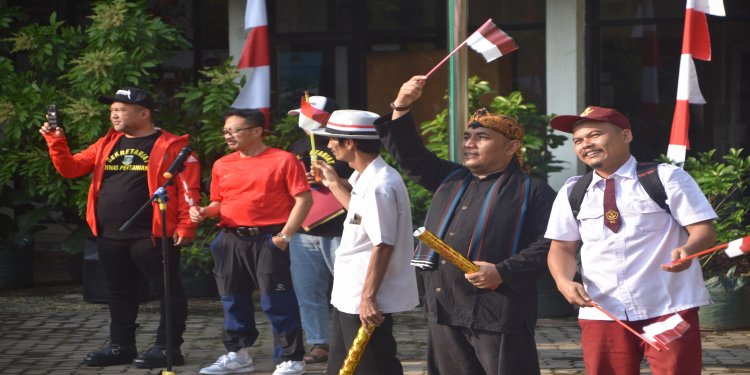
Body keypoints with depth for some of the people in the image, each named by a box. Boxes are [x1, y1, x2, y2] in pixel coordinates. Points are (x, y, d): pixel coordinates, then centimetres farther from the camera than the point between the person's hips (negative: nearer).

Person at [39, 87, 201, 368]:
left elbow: (188, 188, -10)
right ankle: (121, 347, 25)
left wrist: (185, 226, -17)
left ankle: (168, 348, 6)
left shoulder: (170, 146, -6)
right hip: (110, 237, 7)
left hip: (151, 236, -7)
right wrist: (56, 142, -1)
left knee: (168, 291, -1)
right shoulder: (107, 144, 14)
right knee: (119, 293, 15)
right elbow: (70, 169, 13)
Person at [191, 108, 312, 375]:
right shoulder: (222, 165, 12)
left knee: (277, 301, -6)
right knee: (233, 300, 13)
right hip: (231, 241, 6)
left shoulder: (283, 160, -4)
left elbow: (303, 199, -7)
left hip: (268, 240, -6)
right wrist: (204, 212, -1)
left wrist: (285, 235, -13)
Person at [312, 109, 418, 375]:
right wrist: (334, 183, 24)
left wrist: (368, 298, -25)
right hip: (349, 295, 10)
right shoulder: (365, 178, 8)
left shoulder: (379, 185, -22)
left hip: (366, 300, -10)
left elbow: (383, 246, -25)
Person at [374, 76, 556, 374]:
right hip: (444, 312, 7)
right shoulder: (451, 179, 21)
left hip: (498, 314, -7)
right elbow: (409, 154, 22)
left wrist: (502, 272, -19)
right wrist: (402, 106, 8)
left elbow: (548, 244, -9)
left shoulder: (532, 191, 0)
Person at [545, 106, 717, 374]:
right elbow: (562, 247, 12)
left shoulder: (667, 178, 0)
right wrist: (564, 281, -10)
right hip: (601, 313, 3)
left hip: (669, 309, -3)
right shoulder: (572, 192, 11)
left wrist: (688, 249, -28)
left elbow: (703, 229, -4)